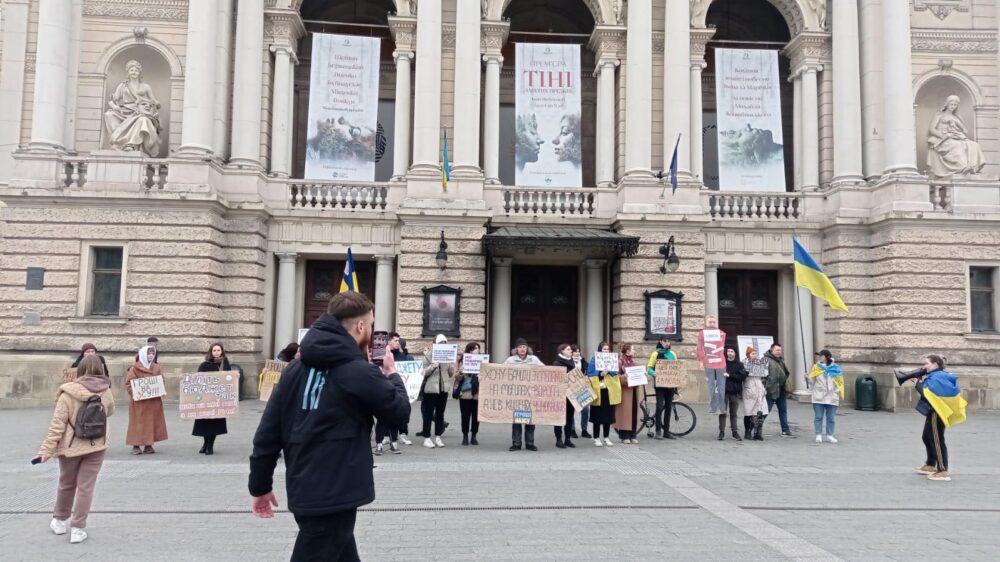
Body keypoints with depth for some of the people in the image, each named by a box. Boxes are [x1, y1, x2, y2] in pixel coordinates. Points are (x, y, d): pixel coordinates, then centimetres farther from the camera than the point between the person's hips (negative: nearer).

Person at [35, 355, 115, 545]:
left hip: (71, 446, 0)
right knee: (86, 487, 6)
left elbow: (57, 424, -15)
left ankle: (59, 520, 35)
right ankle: (78, 528, 6)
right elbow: (110, 412, 14)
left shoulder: (68, 393, -13)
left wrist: (47, 449, -11)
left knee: (66, 484, 19)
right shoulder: (106, 392, -6)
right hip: (97, 445, 1)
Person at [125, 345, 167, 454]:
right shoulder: (135, 368, -4)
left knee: (152, 422, 6)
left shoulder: (156, 368, 10)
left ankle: (148, 445, 14)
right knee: (138, 423, -1)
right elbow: (128, 383, -7)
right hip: (139, 401, -5)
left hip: (154, 401, 5)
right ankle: (136, 446, 5)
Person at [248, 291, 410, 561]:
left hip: (302, 491, 7)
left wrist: (260, 485, 13)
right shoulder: (359, 372, -15)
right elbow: (400, 411, -3)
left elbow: (268, 431, 4)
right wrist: (391, 374, 14)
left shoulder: (296, 368, 3)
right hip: (335, 496, -7)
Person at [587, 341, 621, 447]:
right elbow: (589, 375, -6)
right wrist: (600, 374, -19)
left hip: (609, 391, 3)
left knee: (608, 415, 7)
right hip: (598, 391, -3)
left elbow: (616, 374, 4)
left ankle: (607, 437, 18)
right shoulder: (594, 361, 0)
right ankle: (596, 438, 10)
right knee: (597, 415, 1)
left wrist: (609, 371, -14)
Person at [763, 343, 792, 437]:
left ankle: (785, 430, 23)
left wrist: (787, 383, 18)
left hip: (782, 391, 9)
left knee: (783, 411, 15)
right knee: (765, 411, -4)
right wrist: (765, 388, -23)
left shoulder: (781, 360, 16)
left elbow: (785, 373, 26)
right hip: (772, 391, -8)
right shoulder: (766, 360, -12)